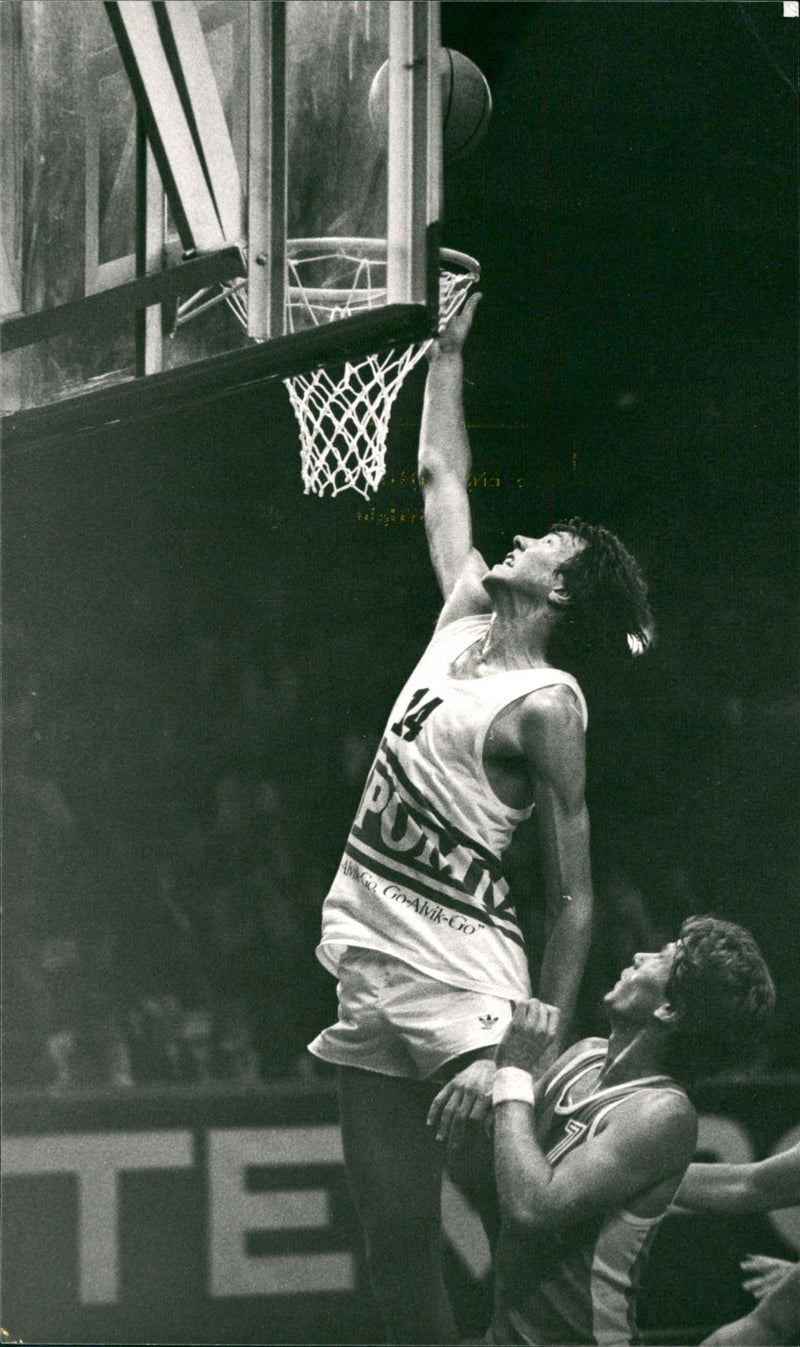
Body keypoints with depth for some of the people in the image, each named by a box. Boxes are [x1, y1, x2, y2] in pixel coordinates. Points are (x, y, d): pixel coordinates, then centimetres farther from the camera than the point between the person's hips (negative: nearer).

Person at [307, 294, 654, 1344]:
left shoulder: (545, 705, -9)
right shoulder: (463, 617, 12)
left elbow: (573, 901, -12)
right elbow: (440, 473, 29)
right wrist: (449, 347, 34)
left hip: (459, 968, -8)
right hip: (373, 959, 8)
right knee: (397, 1239, 5)